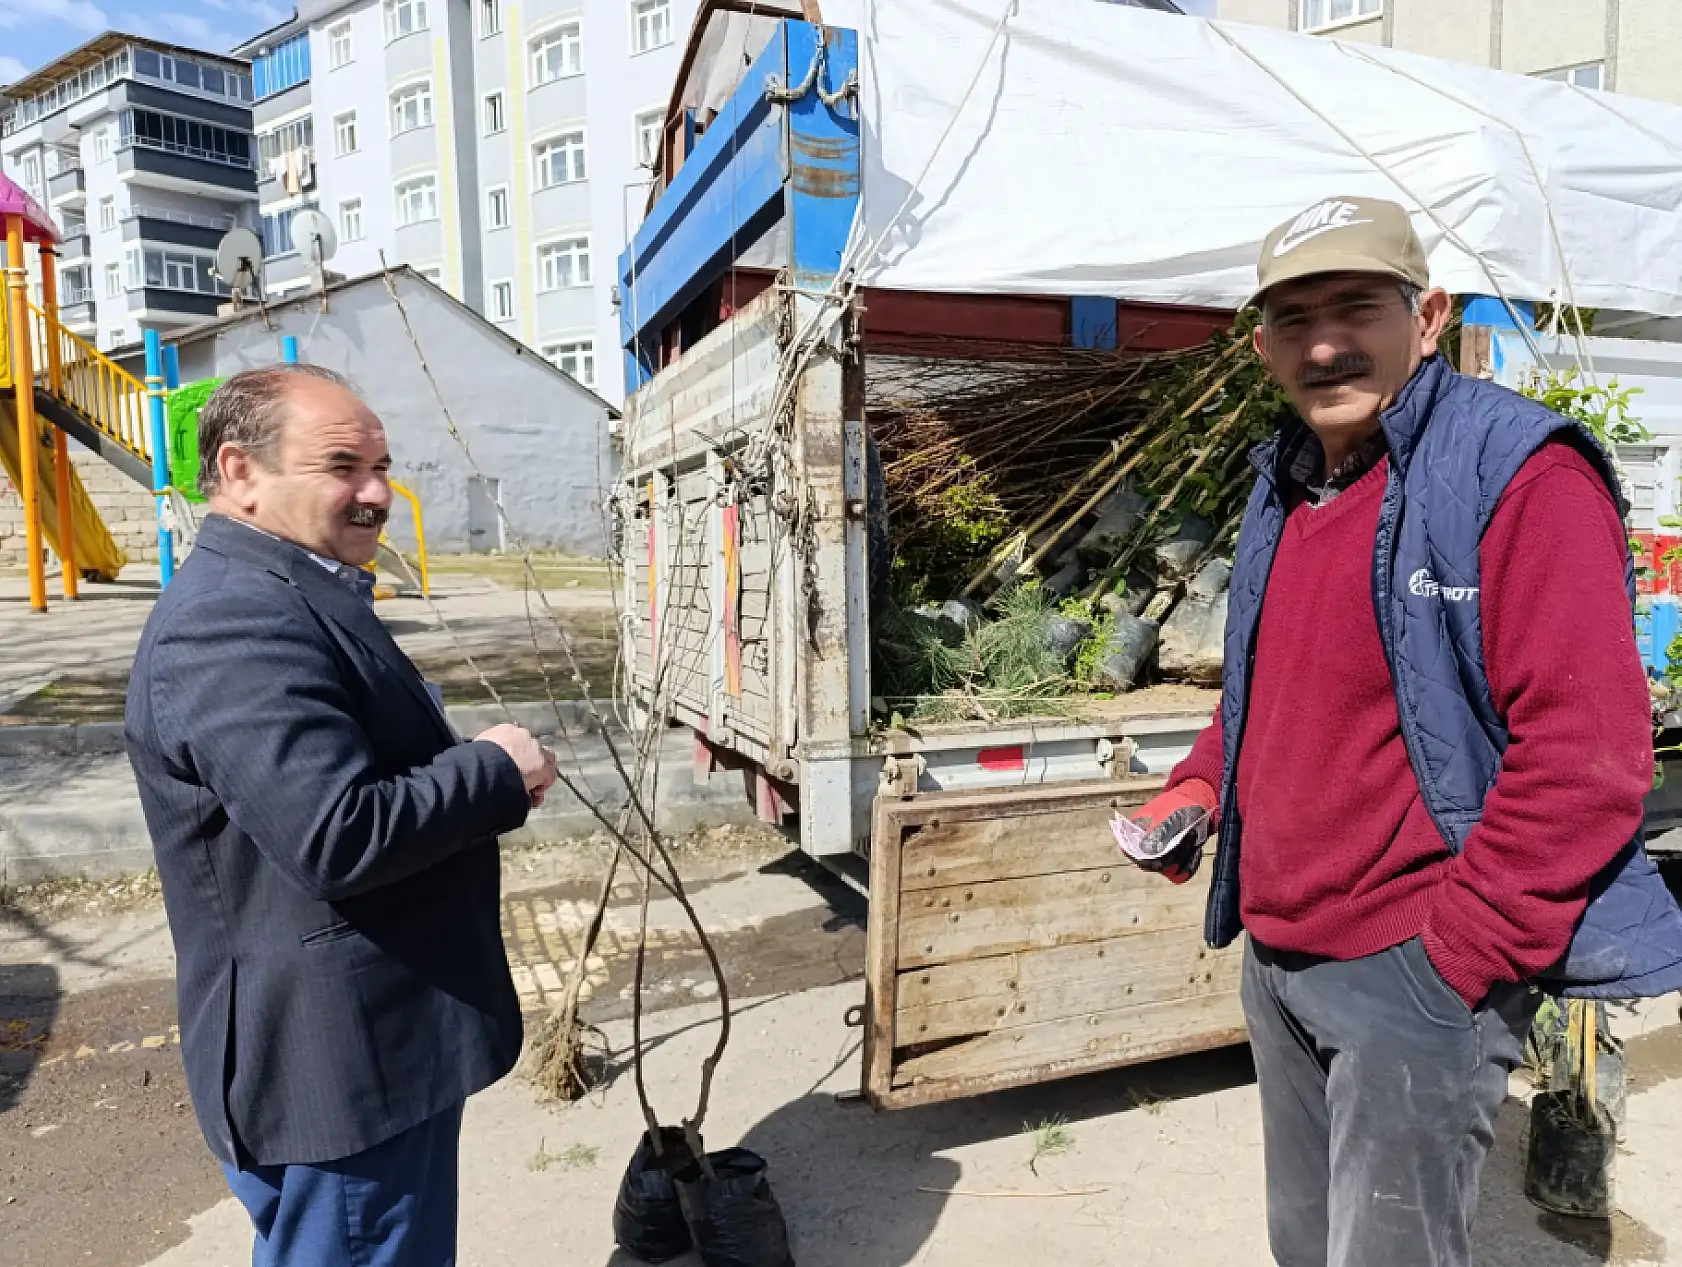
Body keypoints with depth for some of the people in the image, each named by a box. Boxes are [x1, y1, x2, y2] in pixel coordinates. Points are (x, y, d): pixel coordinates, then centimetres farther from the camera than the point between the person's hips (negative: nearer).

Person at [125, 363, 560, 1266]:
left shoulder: (293, 594, 11)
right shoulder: (236, 623, -24)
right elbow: (340, 837, -32)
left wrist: (482, 779, 3)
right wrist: (496, 771, -17)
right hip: (337, 1063, -11)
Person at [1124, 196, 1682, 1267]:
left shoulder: (1519, 475, -16)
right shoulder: (1286, 486, 8)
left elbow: (1584, 754, -22)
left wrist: (1454, 957, -20)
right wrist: (1202, 784, 5)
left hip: (1417, 974, -7)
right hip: (1276, 956, 8)